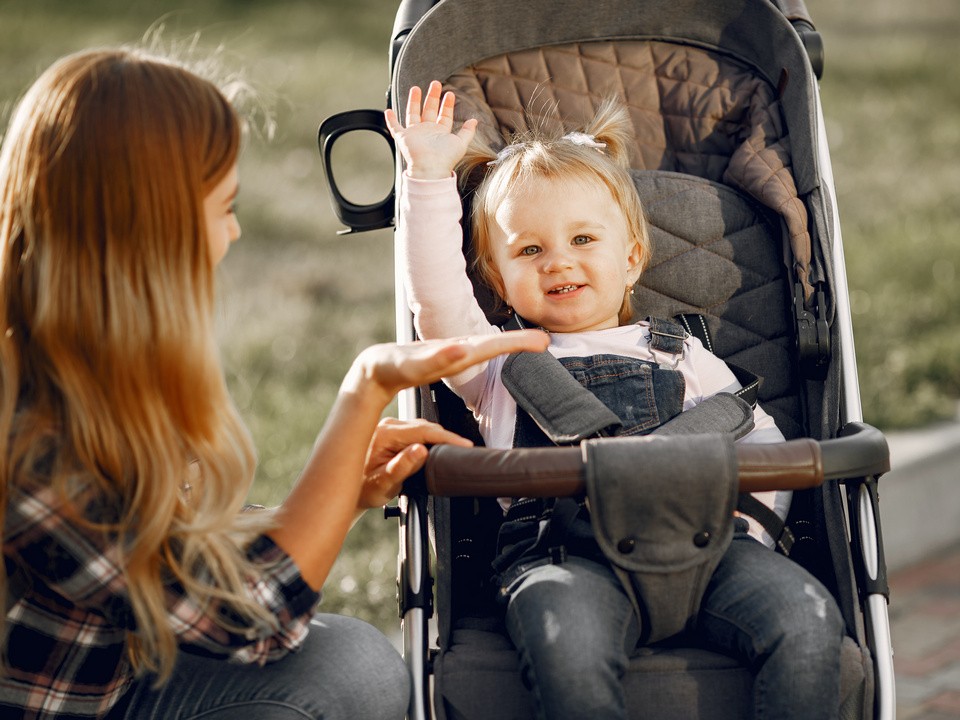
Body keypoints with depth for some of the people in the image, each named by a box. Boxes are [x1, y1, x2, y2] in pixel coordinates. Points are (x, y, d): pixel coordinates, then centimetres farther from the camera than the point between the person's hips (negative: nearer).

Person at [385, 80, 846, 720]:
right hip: (560, 552, -2)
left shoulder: (684, 358, 29)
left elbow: (762, 440, 22)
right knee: (569, 649, -37)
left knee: (809, 624, -27)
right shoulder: (500, 364, 26)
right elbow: (438, 297, 11)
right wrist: (430, 180, 7)